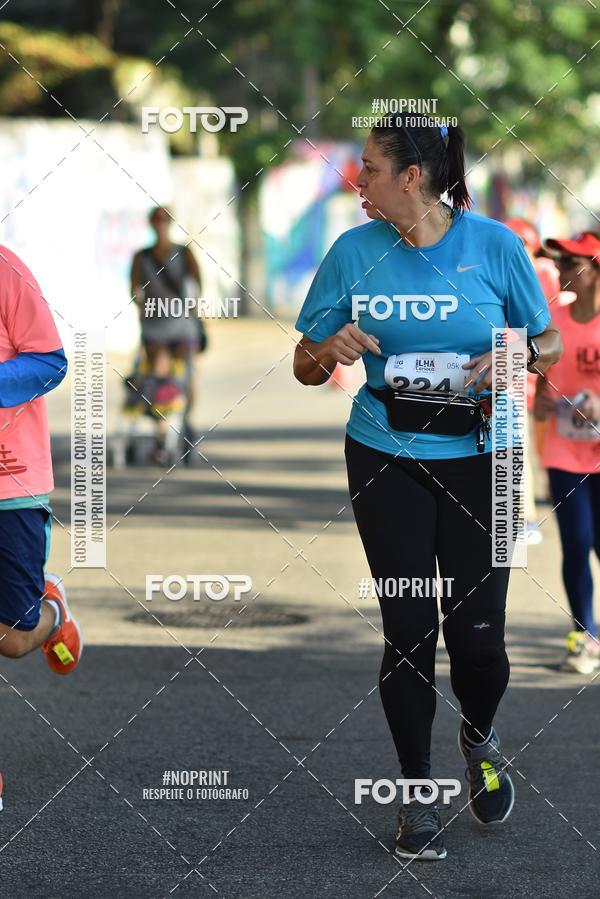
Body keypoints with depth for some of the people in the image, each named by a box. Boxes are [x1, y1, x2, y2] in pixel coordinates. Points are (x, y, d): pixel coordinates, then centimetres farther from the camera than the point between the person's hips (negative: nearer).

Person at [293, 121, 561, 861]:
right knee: (408, 629, 0)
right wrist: (332, 348, -17)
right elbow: (305, 368, 5)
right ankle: (416, 793, 16)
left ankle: (481, 738, 31)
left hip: (477, 459, -1)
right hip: (385, 461, 1)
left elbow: (550, 343, 5)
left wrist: (518, 356, -17)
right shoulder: (354, 252, -2)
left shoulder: (494, 245, -6)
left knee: (476, 632, -2)